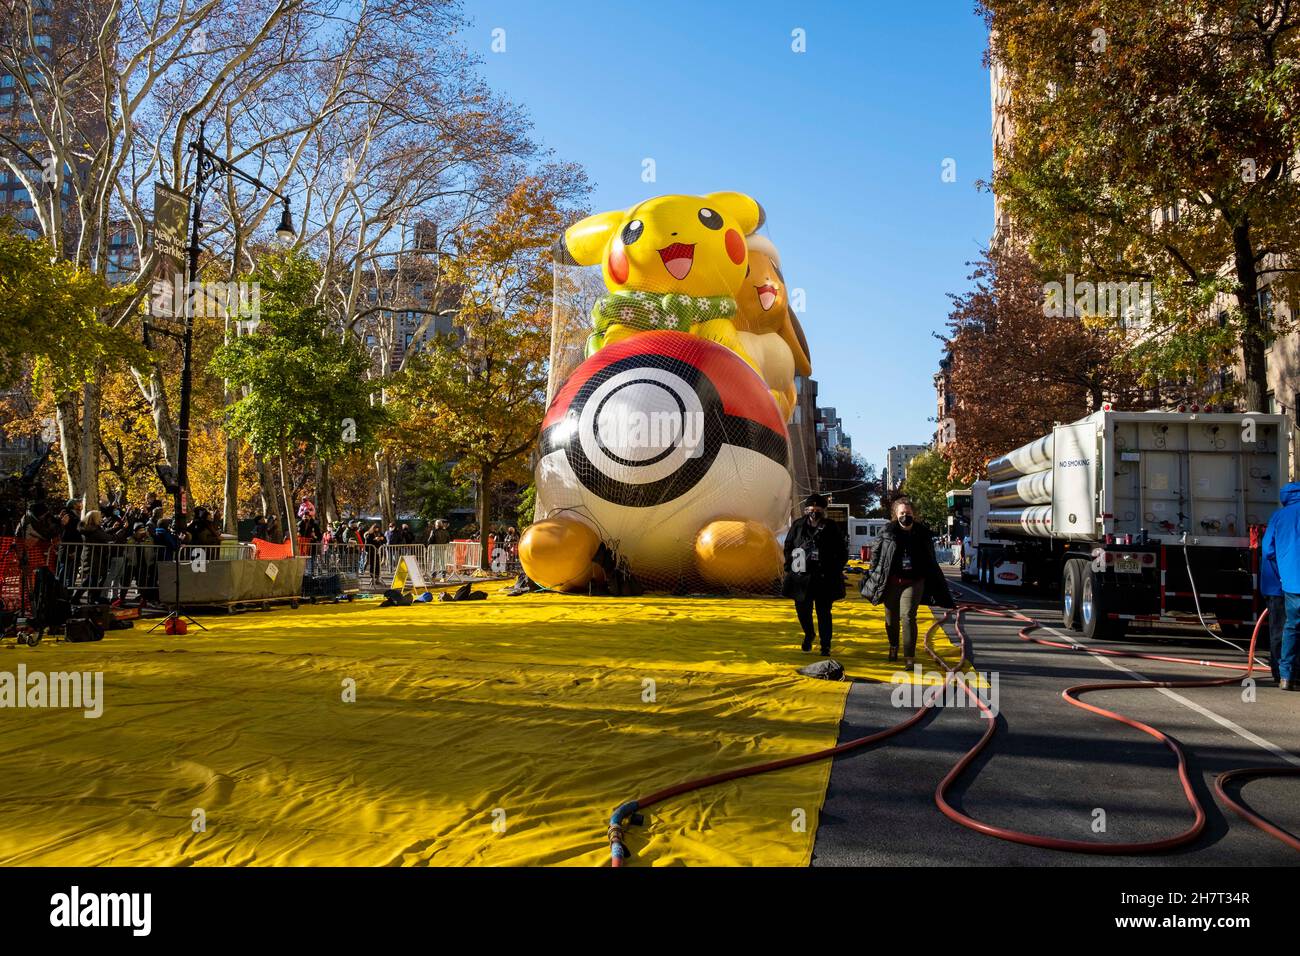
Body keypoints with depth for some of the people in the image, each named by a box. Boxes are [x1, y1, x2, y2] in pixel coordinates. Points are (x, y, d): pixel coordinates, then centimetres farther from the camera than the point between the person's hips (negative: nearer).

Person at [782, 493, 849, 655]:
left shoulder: (832, 528, -2)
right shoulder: (798, 525, 3)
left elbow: (842, 552, 3)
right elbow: (788, 547, 12)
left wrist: (835, 571, -5)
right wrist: (789, 567, 3)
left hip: (825, 579, -2)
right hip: (800, 577, 2)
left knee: (823, 612, 3)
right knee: (802, 609, 10)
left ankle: (825, 646, 16)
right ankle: (808, 634, 39)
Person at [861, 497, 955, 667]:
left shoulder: (923, 533, 3)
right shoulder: (887, 532, -1)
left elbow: (931, 561, 10)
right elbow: (876, 553, 7)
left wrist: (938, 585, 11)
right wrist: (874, 576, 2)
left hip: (913, 582, -1)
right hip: (891, 581, 1)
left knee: (908, 617, -14)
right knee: (891, 618, 12)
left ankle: (909, 657, -11)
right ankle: (893, 646, 38)